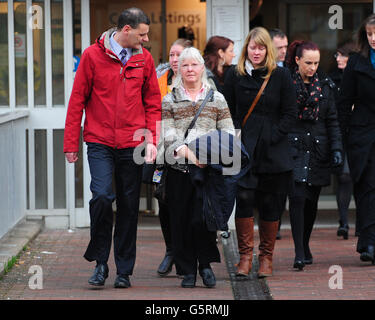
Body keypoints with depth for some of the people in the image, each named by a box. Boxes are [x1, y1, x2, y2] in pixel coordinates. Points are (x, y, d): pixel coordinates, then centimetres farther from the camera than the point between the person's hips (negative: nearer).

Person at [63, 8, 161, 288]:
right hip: (100, 143, -3)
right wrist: (71, 144, -1)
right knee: (102, 196, -18)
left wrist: (152, 139, -1)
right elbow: (77, 101, 2)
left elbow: (153, 104, 12)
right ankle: (100, 262, 1)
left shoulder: (144, 59, 7)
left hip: (132, 145, 3)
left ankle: (124, 271, 15)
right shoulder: (93, 55, -1)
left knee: (129, 206, 5)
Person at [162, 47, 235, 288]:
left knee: (202, 218, -12)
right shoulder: (169, 101, 9)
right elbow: (168, 135, -2)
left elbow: (228, 131, 9)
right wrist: (186, 151, -19)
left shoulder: (216, 99, 13)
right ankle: (188, 270, 12)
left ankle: (205, 264, 7)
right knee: (181, 220, 1)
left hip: (208, 168, -1)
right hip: (179, 168, 1)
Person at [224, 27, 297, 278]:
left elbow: (290, 113, 3)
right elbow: (228, 111, 10)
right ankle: (245, 255, -5)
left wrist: (273, 137, -7)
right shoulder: (235, 75, 7)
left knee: (271, 205, 3)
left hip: (273, 151, 0)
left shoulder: (281, 76, 3)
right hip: (243, 149, 0)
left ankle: (266, 257, 14)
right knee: (244, 198, -13)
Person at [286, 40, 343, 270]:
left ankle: (305, 245, 26)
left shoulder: (325, 86, 9)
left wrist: (337, 149, 2)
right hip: (293, 148, -4)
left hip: (318, 150, 4)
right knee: (297, 197, -15)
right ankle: (300, 253, -15)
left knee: (312, 200, 8)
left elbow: (332, 120, 11)